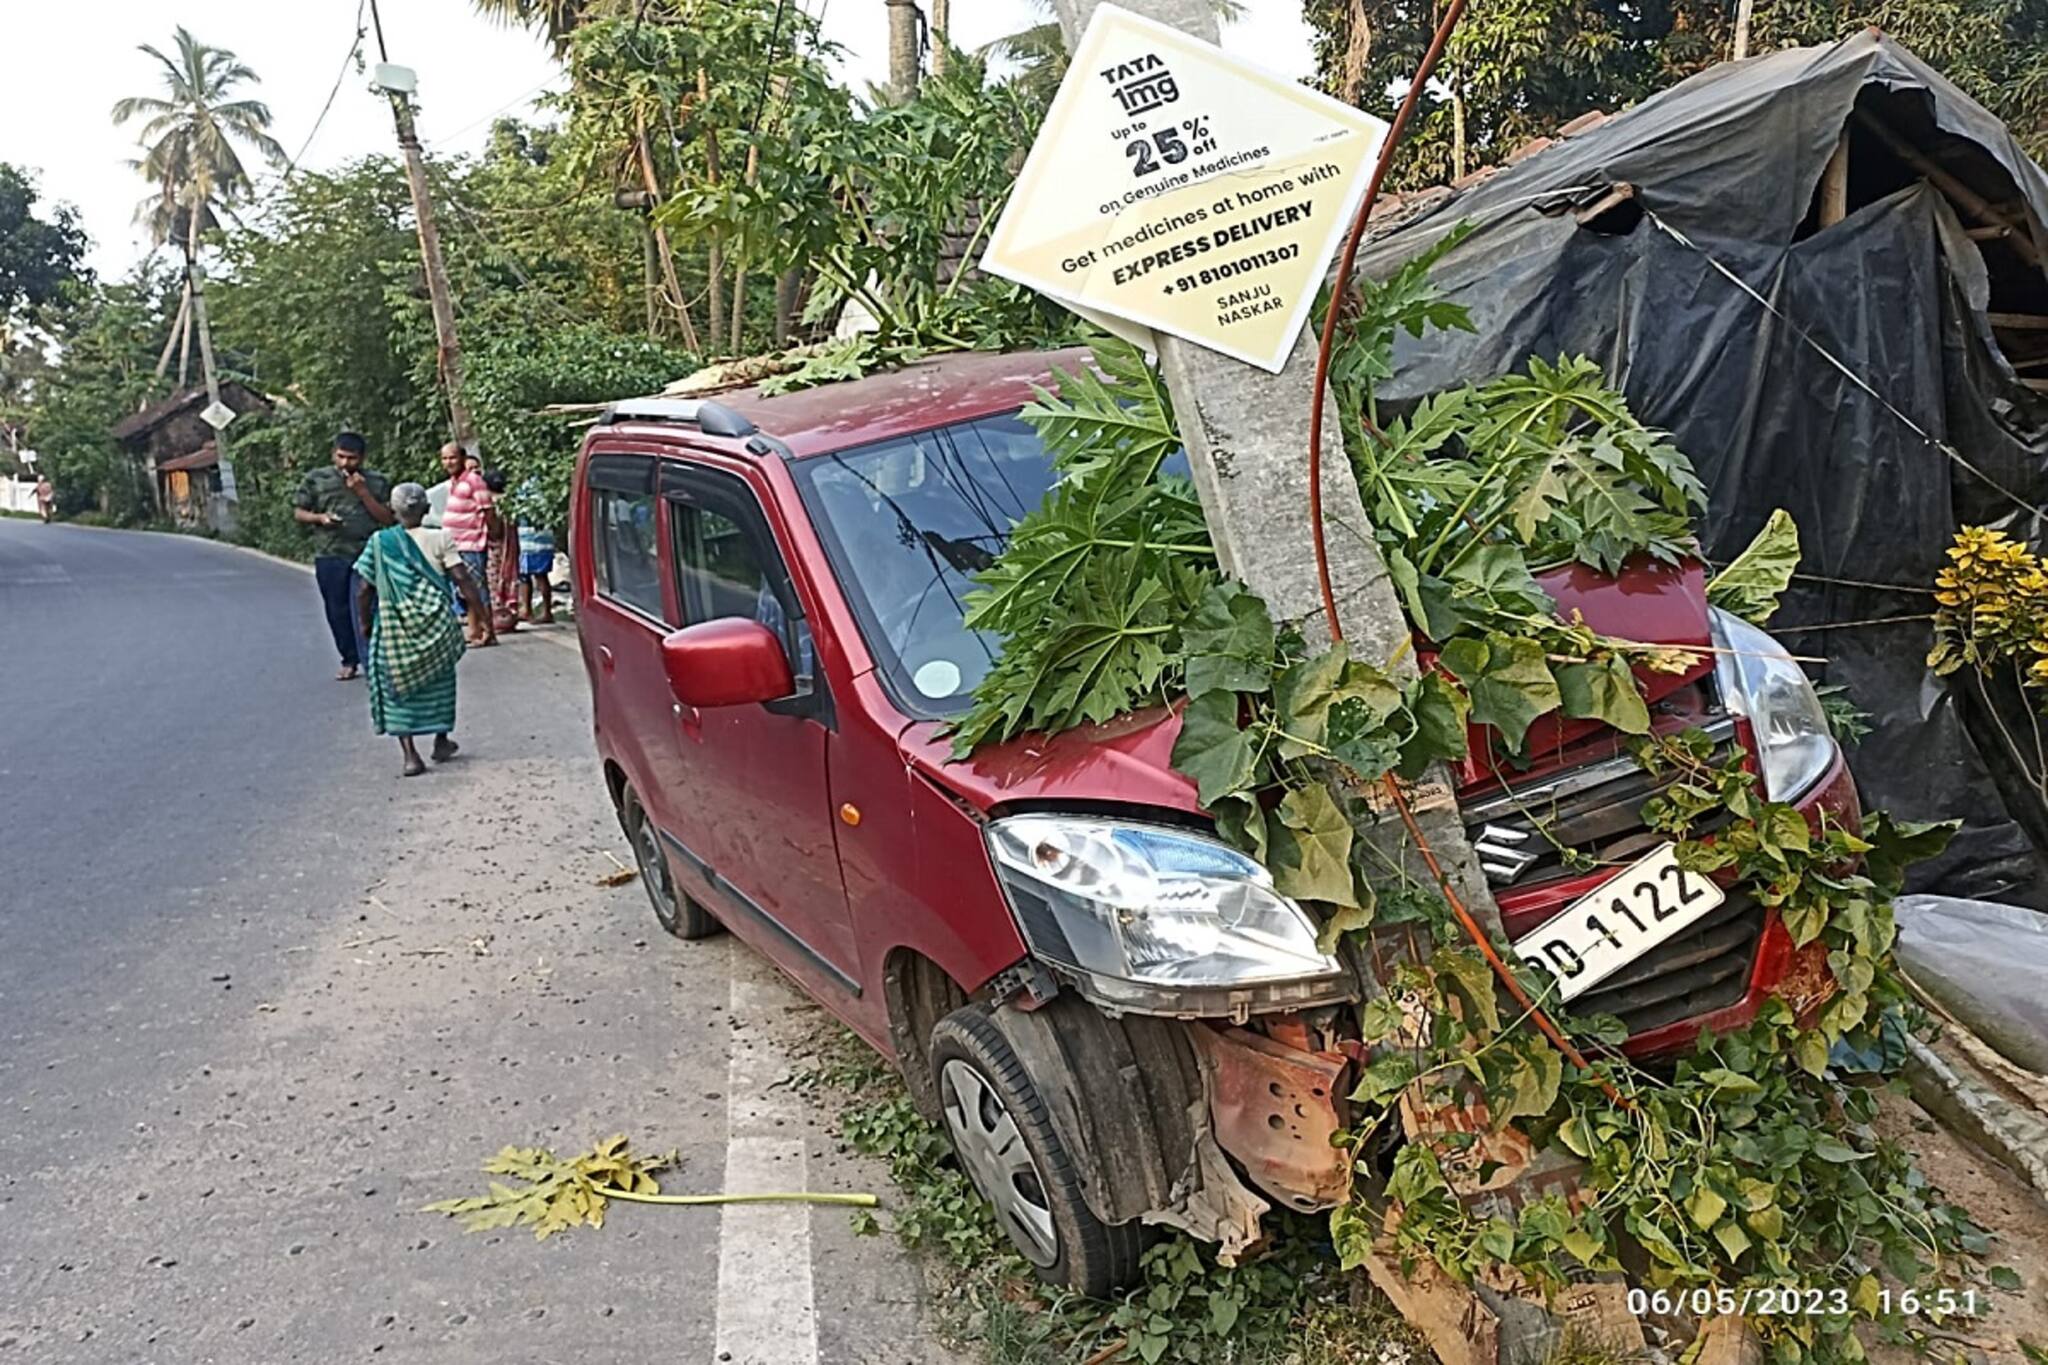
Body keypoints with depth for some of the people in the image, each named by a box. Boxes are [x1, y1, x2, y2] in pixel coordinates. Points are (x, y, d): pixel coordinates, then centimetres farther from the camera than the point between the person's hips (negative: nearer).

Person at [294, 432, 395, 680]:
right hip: (329, 555, 2)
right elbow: (298, 513, 12)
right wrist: (320, 518, -9)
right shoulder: (315, 480, 8)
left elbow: (388, 518, 2)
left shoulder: (377, 482, 7)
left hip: (366, 554, -2)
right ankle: (349, 661, 20)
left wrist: (363, 493, -8)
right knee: (337, 611, 6)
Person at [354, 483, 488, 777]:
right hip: (435, 624, 1)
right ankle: (441, 742, 32)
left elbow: (364, 590, -1)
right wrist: (482, 611, -4)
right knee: (439, 683, 19)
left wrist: (365, 622, 12)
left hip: (393, 627, 0)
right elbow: (462, 579, -11)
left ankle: (410, 756, -2)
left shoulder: (379, 543, -2)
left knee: (398, 688, 6)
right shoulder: (440, 540, -6)